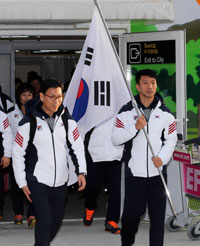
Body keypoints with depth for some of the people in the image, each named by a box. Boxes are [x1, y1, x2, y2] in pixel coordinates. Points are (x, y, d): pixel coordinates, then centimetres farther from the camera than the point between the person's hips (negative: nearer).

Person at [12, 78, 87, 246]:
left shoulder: (67, 121, 2)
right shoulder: (29, 123, -9)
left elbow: (77, 147, 5)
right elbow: (18, 153, -4)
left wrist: (81, 172, -8)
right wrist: (22, 182, -5)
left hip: (61, 181, 5)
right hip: (37, 181, -4)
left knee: (57, 220, 14)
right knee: (45, 221, -12)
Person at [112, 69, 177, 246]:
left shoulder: (165, 113, 6)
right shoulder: (127, 112, 1)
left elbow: (171, 140, 8)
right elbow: (116, 138, -3)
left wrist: (162, 158, -9)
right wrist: (135, 127, -17)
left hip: (157, 173, 1)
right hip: (134, 172, -1)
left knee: (158, 214, 0)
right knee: (132, 212, 4)